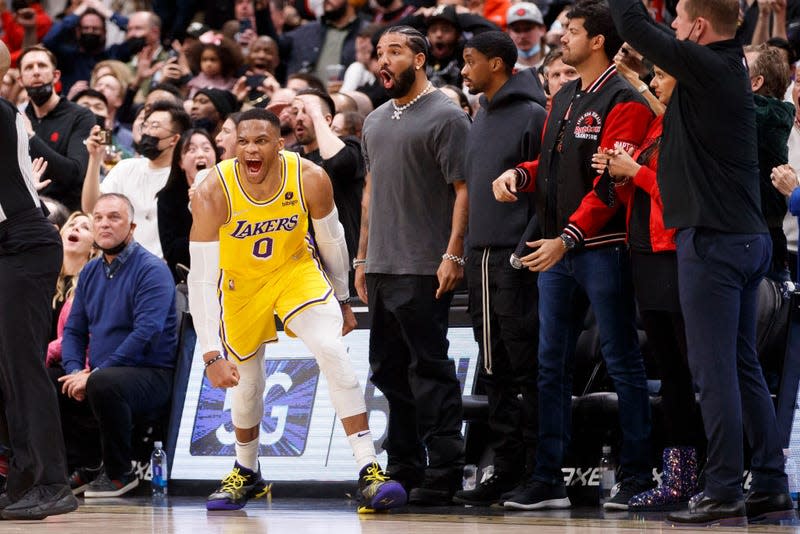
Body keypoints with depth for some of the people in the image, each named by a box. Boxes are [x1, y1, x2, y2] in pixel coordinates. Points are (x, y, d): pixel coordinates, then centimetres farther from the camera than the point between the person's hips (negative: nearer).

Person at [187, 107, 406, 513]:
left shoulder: (310, 179, -25)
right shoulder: (213, 194, -31)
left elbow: (331, 240, -5)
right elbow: (201, 278, -30)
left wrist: (342, 300, 8)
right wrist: (211, 354, -36)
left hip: (296, 269, 0)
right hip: (241, 281, 0)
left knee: (332, 350, -22)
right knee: (246, 385, 9)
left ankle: (369, 472, -24)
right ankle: (246, 474, 39)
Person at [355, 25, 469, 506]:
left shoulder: (445, 116, -7)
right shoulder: (377, 121, 19)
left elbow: (464, 189, -12)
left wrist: (453, 255, -19)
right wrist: (363, 257, 20)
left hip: (424, 269, -8)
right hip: (381, 268, 8)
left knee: (429, 369, -8)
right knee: (389, 370, 11)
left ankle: (444, 473, -5)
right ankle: (403, 468, 18)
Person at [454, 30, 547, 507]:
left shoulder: (531, 115, -8)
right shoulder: (481, 119, 18)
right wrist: (467, 250, 17)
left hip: (516, 258, -9)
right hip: (481, 258, 9)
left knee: (526, 368, -6)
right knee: (496, 371, 9)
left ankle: (538, 471, -4)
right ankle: (507, 468, 13)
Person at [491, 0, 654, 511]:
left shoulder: (623, 102, -10)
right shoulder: (564, 99, 17)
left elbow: (610, 183, -17)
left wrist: (568, 238, -23)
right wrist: (518, 174, 2)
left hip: (602, 249, -8)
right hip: (556, 249, 8)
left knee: (622, 361, -1)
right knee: (552, 366, 7)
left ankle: (637, 475, 3)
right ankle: (548, 479, 11)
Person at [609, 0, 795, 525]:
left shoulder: (706, 68, -14)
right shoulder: (731, 68, 11)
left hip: (713, 241, -9)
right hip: (749, 239, 9)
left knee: (714, 370, -7)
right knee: (744, 367, 12)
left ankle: (724, 494, -8)